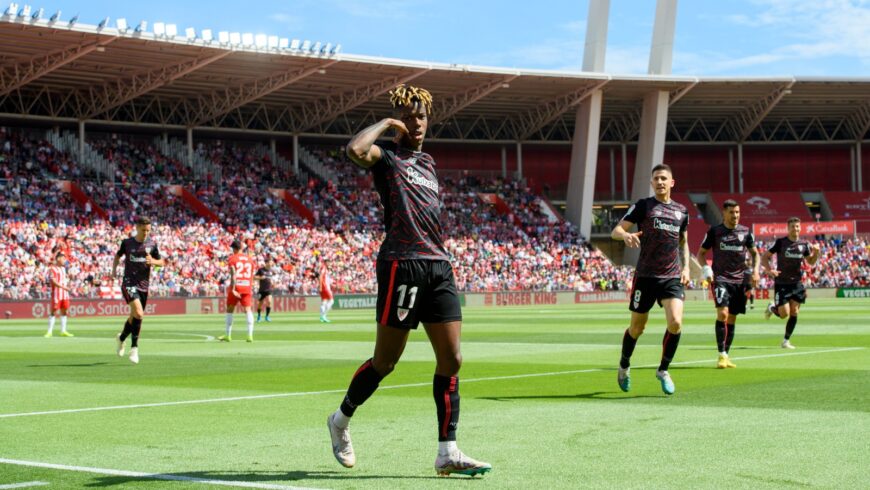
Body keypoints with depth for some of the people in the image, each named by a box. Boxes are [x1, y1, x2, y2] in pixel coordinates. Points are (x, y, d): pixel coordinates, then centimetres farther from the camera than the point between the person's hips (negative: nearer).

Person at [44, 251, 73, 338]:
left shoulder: (63, 268, 16)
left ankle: (63, 331, 13)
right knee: (54, 312, -5)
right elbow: (54, 282, -18)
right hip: (56, 293, -8)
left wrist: (67, 283, 8)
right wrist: (64, 287, -24)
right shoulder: (53, 269, -10)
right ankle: (50, 331, -1)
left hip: (65, 293, 8)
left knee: (64, 311, 8)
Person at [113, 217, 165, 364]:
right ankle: (134, 347, -13)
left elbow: (162, 262, 10)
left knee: (134, 317, 10)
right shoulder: (127, 242, 1)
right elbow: (118, 255, 20)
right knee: (138, 313, -23)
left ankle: (121, 338, 38)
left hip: (144, 285, 3)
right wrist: (114, 268, 7)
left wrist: (153, 261, -10)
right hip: (129, 283, -3)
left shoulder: (152, 244, 4)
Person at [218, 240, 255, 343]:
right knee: (248, 310, -2)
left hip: (236, 287, -3)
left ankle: (228, 335, 17)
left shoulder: (232, 259, -2)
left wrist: (233, 289, -16)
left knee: (229, 310, 11)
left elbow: (233, 275, -13)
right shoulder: (249, 259, 12)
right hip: (247, 288, 3)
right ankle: (250, 335, -16)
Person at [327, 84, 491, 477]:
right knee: (385, 361, 1)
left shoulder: (427, 161, 22)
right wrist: (386, 123, -9)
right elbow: (356, 150, -25)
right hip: (402, 264, -7)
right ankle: (340, 420, 25)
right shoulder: (385, 156, -1)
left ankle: (448, 452, 1)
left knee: (451, 359, -1)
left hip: (438, 265, 7)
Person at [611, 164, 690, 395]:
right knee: (637, 327, 7)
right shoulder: (643, 206, -1)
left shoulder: (681, 211, 11)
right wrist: (626, 235, -30)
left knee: (675, 322, -17)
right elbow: (615, 231, -6)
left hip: (672, 277, 2)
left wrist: (686, 267, 11)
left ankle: (663, 370, 3)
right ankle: (624, 366, 34)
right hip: (645, 276, -2)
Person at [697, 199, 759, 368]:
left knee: (732, 319, 8)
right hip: (721, 279, -4)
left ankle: (726, 356, 18)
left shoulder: (745, 232, 7)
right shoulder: (714, 231, 0)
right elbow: (701, 253, 8)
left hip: (739, 281, 4)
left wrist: (755, 270, 2)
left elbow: (754, 253, 18)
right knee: (722, 314, -20)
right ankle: (721, 355, -18)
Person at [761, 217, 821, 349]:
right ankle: (772, 307, 25)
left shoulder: (804, 244, 5)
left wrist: (816, 252, -4)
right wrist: (769, 270, -22)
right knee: (784, 314, -9)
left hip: (796, 283, 4)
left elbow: (811, 262, 16)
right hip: (781, 283, -4)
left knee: (794, 313, 0)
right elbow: (765, 257, -4)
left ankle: (786, 341, 12)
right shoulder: (780, 242, -7)